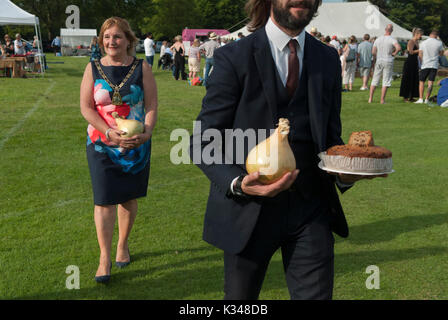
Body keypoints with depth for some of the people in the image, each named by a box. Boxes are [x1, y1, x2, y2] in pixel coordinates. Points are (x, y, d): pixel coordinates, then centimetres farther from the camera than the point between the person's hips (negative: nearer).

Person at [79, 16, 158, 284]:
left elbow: (152, 106, -3)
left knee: (129, 198, 11)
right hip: (102, 145, 0)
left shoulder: (142, 68, -1)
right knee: (104, 200, -2)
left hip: (137, 145, 1)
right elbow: (86, 107, -4)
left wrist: (147, 132, -20)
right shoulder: (93, 68, 0)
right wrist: (110, 132, -17)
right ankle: (105, 258, 7)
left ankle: (123, 246, 31)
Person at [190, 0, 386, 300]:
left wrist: (343, 172, -9)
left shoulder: (328, 59, 7)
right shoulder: (234, 57, -7)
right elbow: (203, 142, -7)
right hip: (248, 210, -2)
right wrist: (237, 183, -25)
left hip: (311, 207, 3)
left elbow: (331, 135, 13)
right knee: (240, 299, 15)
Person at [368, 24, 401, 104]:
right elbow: (399, 48, -25)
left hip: (379, 61, 3)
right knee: (386, 81, 1)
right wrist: (394, 53, -6)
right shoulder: (392, 39, -8)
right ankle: (382, 100, -1)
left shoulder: (378, 39, 4)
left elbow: (373, 52, 2)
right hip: (388, 62, -3)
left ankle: (370, 98, 8)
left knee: (375, 80, 10)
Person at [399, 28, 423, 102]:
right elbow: (411, 52, -22)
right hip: (409, 62, -9)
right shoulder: (411, 41, -10)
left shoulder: (417, 42, 16)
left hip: (415, 63, 9)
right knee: (407, 80, -4)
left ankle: (411, 97, 14)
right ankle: (405, 97, 2)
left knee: (414, 80, 8)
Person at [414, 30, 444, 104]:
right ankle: (427, 99, -1)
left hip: (425, 65, 0)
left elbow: (420, 55, -1)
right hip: (434, 65, 0)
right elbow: (441, 54, 11)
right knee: (430, 83, 1)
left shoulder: (423, 43, -2)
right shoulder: (439, 43, -1)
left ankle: (421, 99, -1)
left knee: (421, 82, 8)